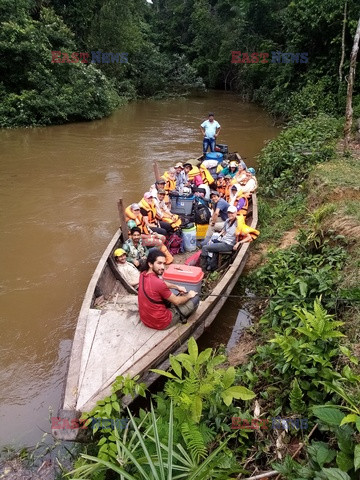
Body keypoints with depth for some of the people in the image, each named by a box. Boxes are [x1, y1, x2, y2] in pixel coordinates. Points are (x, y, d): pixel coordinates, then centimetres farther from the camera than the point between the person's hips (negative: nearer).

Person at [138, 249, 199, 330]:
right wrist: (189, 295, 3)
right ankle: (181, 317, 27)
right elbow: (177, 301, -15)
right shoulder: (158, 283, -30)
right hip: (160, 322, -8)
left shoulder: (143, 274, -5)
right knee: (195, 298, 1)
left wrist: (177, 287, 12)